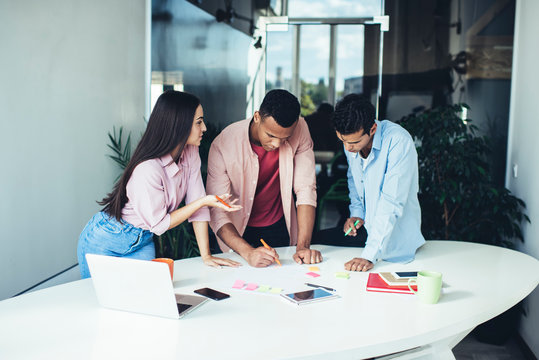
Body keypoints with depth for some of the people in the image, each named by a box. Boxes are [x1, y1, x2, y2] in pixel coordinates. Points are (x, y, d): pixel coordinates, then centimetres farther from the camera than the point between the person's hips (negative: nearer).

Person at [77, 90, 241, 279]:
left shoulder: (190, 153, -10)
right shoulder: (147, 170, -32)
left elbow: (197, 205, -8)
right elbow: (158, 224, -21)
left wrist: (206, 255, -8)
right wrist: (203, 201, -25)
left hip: (142, 242, 6)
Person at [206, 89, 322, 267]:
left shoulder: (299, 129, -16)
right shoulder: (223, 145, -24)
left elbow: (306, 189, -15)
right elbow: (216, 212, -24)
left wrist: (303, 246, -24)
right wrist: (248, 252, -38)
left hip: (280, 229, 1)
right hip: (238, 232, -1)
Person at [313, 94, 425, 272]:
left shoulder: (399, 141, -25)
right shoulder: (350, 139, -2)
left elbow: (392, 204, -29)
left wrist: (369, 255, -32)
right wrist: (356, 213, 3)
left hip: (395, 237, -7)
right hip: (366, 227, 7)